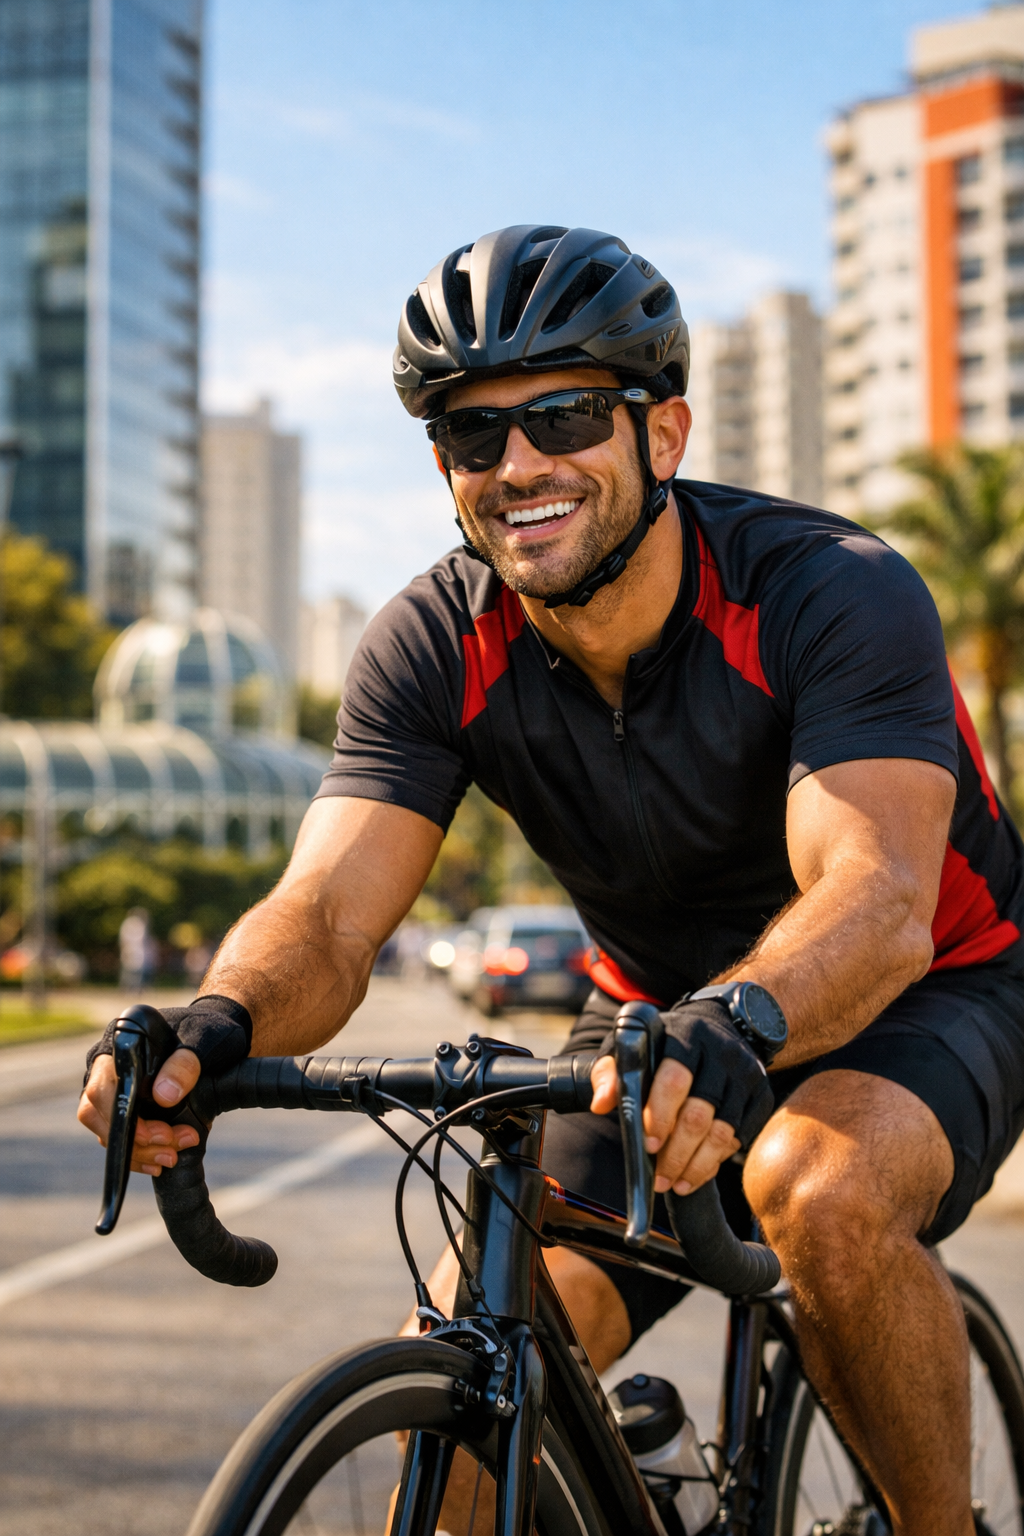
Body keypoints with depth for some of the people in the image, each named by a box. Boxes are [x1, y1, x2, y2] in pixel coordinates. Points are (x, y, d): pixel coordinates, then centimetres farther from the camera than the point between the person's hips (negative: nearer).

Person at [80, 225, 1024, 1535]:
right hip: (657, 1011, 4)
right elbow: (327, 912, -25)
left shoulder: (832, 594, -27)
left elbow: (878, 897, -41)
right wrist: (213, 1029, -47)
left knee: (822, 1187, -36)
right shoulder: (435, 647, -16)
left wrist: (739, 1026, -62)